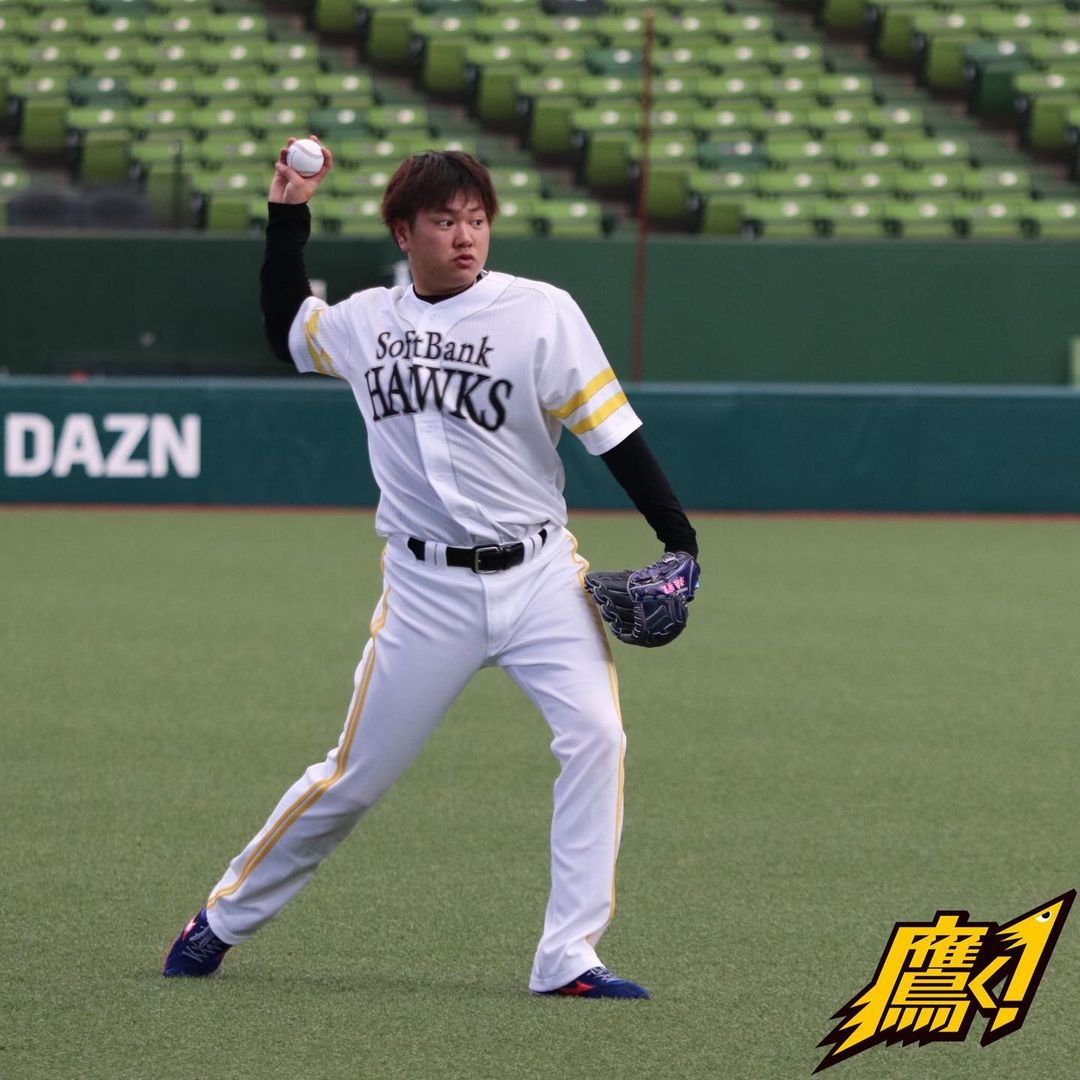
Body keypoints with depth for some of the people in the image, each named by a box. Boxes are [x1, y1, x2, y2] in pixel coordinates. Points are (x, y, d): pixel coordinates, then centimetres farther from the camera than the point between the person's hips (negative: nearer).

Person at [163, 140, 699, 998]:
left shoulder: (541, 311, -5)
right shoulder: (365, 321, 6)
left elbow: (613, 435, -5)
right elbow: (284, 330, 28)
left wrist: (679, 541, -10)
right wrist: (288, 217, 18)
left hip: (539, 574, -1)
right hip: (427, 589, 1)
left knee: (595, 735, -19)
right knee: (356, 776, 4)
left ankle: (568, 959, -15)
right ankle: (224, 920, 22)